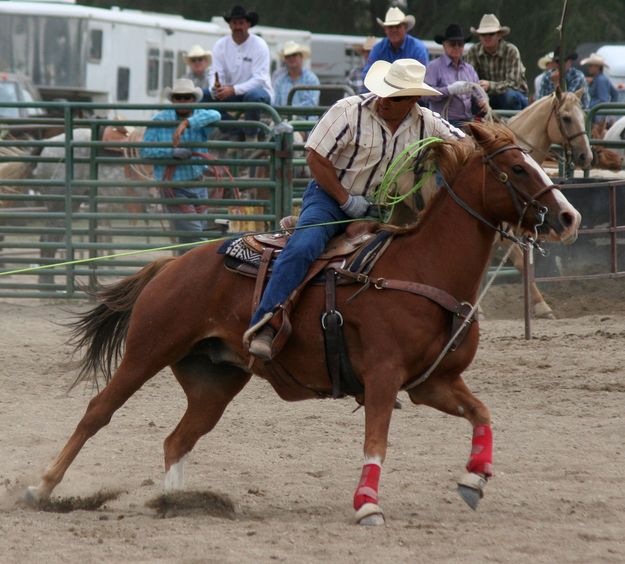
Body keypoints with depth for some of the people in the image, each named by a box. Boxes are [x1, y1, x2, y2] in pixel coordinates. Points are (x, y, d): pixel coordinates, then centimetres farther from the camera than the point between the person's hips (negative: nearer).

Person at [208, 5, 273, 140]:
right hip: (231, 94, 5)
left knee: (252, 95, -38)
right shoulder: (221, 45, 0)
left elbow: (259, 79, -20)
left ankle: (251, 137, -17)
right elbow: (216, 74, -4)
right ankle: (236, 134, -4)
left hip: (259, 91, -5)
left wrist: (233, 89, -34)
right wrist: (215, 88, -30)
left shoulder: (259, 45, -13)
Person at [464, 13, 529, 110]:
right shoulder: (473, 52, -7)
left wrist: (490, 86, -43)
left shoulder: (511, 51, -17)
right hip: (489, 98, 2)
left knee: (510, 95, -37)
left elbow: (512, 83, -25)